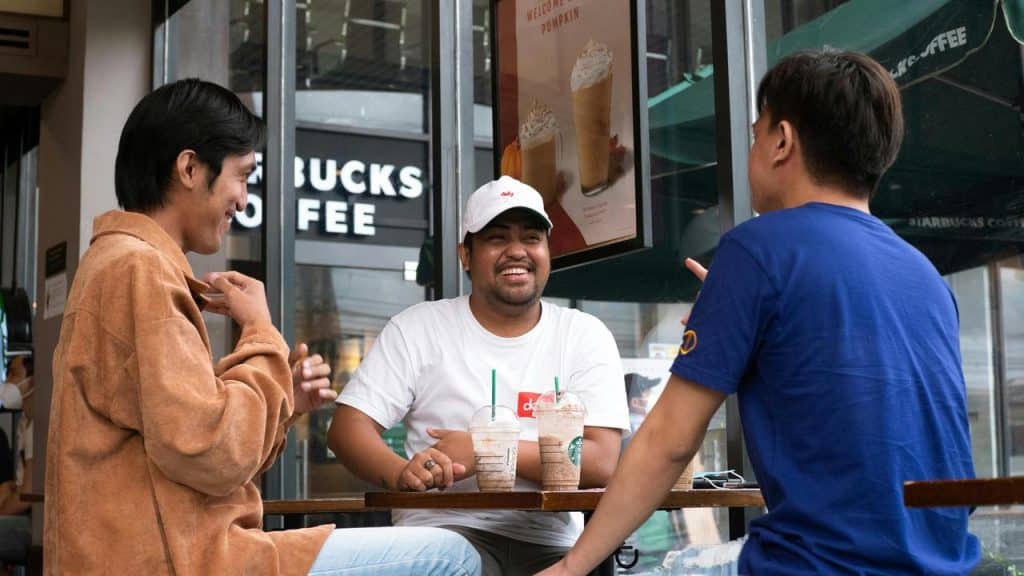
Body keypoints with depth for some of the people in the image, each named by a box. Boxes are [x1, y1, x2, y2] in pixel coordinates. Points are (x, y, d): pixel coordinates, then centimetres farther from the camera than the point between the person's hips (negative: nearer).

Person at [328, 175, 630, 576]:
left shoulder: (585, 336, 6)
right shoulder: (418, 329, 6)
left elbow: (600, 461, -5)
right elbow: (347, 426, -1)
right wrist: (400, 472, -23)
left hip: (550, 541, 2)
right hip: (443, 527, -2)